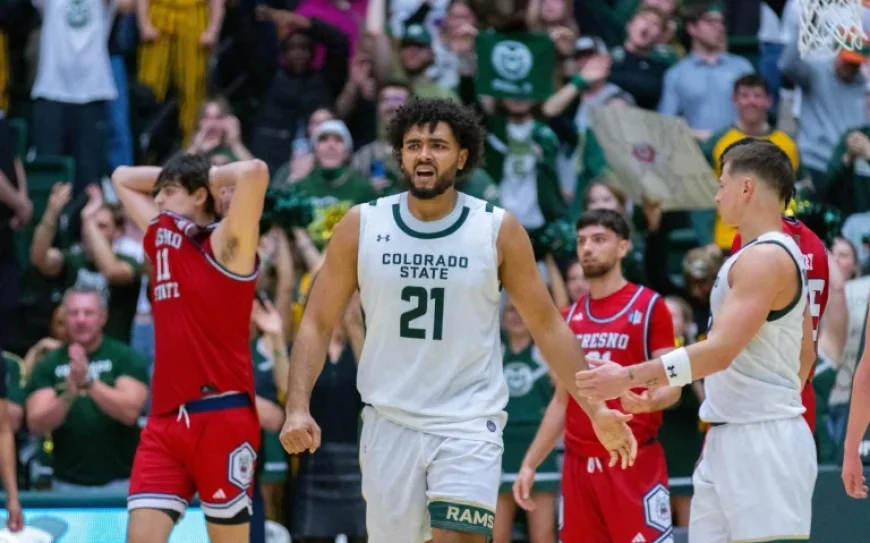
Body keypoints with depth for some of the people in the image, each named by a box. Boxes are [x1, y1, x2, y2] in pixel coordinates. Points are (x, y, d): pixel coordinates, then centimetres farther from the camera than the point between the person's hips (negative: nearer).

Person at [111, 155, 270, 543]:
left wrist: (209, 177, -3)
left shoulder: (226, 245, -5)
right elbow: (123, 178, 29)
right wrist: (169, 176, 17)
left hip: (222, 416, -6)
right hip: (166, 418, 6)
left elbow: (255, 172, -21)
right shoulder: (161, 237, 15)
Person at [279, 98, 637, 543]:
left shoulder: (498, 230, -3)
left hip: (469, 423, -2)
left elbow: (547, 326, 4)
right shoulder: (361, 225, -1)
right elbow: (318, 325, 3)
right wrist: (298, 408, -11)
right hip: (389, 422, 2)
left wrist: (594, 409, -2)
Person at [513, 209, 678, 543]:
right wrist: (530, 464, 13)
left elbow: (672, 386, -6)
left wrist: (649, 401, -29)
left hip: (636, 462, -6)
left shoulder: (649, 306, -2)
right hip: (578, 464, 6)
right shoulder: (570, 318, 16)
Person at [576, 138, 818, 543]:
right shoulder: (779, 255, 17)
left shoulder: (766, 258, -15)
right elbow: (804, 355, 24)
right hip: (728, 440, 10)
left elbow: (721, 351, -23)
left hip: (762, 442, -10)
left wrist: (628, 378, -23)